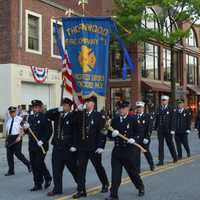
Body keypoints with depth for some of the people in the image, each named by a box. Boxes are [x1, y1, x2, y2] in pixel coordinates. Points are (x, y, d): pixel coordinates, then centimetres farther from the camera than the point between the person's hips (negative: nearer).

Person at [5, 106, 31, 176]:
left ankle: (28, 164, 14)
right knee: (9, 154, 5)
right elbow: (7, 131, 17)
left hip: (17, 138, -6)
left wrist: (19, 137, -20)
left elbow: (22, 130, -7)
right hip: (10, 138, 6)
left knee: (18, 153, -8)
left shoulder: (19, 119, -4)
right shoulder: (8, 120, 14)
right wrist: (6, 140, 14)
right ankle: (11, 171, 13)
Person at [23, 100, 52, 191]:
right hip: (32, 145, 6)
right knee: (34, 165, 7)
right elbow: (28, 131, 18)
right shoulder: (30, 117, 14)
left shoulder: (45, 117, -7)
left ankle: (47, 178, 18)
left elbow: (49, 131, -12)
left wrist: (43, 141, -19)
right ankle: (37, 184, 17)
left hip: (41, 145, -6)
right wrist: (26, 128, -4)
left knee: (39, 163, -7)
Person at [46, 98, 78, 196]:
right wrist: (58, 109, -12)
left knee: (73, 168, 9)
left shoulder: (72, 116, -7)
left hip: (69, 148, -4)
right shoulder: (57, 115, 9)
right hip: (57, 147, 5)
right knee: (56, 169, 5)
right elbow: (47, 114, -1)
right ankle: (57, 189, 14)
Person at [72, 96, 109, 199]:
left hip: (94, 148, -2)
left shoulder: (99, 116, -6)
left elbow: (102, 131, -9)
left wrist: (100, 146, -14)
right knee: (80, 168, -2)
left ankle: (105, 184, 35)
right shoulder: (79, 115, 4)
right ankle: (81, 191, 5)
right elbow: (76, 130, 3)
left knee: (98, 167, 14)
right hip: (81, 147, 3)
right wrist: (74, 144, -4)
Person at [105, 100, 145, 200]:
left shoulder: (133, 120, -3)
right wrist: (112, 134, -15)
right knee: (115, 173, -1)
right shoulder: (114, 120, 8)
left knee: (133, 171, 11)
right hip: (117, 150, 3)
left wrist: (134, 139, -22)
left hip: (129, 151, -3)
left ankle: (141, 187, 37)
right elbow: (109, 133, 7)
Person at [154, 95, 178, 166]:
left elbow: (172, 120, -8)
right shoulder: (159, 109, 8)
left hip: (168, 130, -3)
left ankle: (175, 157, 31)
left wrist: (172, 130, -13)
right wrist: (155, 128, 9)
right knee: (160, 145, 2)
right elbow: (157, 119, 11)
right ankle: (161, 161, 4)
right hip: (160, 130, 3)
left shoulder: (170, 109, -4)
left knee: (170, 144, 10)